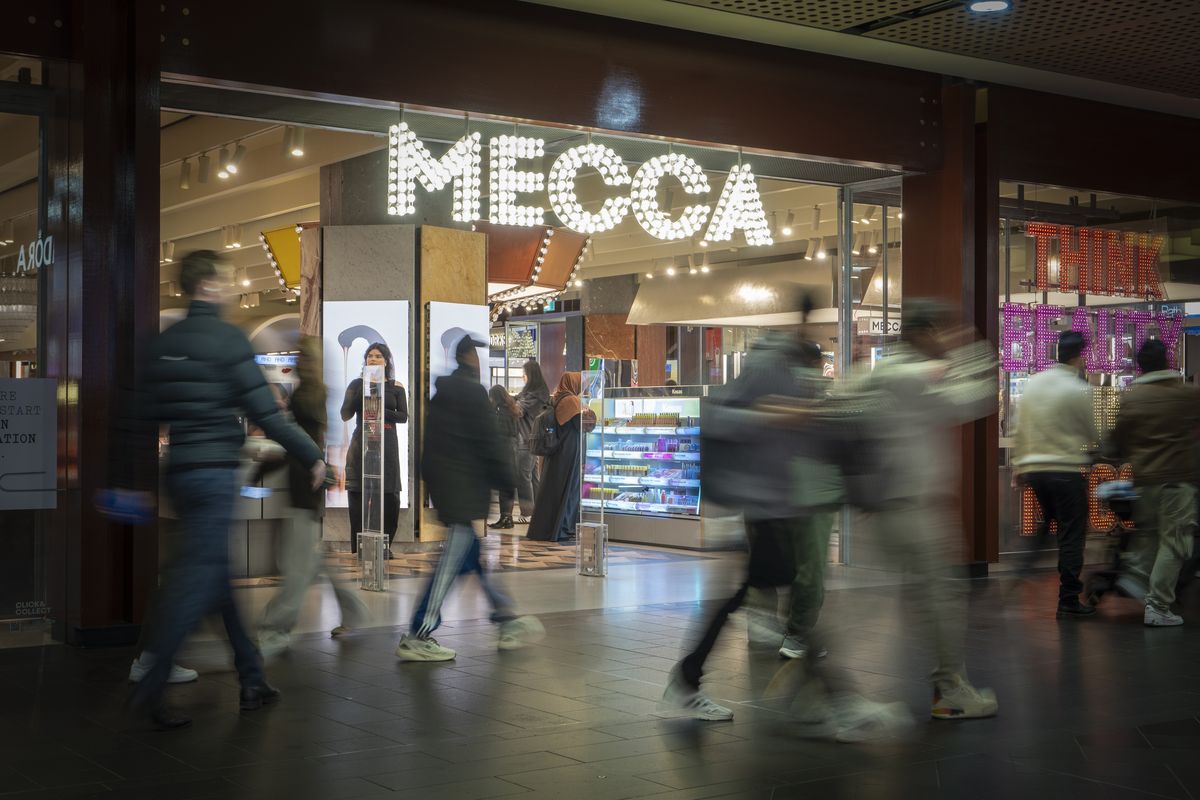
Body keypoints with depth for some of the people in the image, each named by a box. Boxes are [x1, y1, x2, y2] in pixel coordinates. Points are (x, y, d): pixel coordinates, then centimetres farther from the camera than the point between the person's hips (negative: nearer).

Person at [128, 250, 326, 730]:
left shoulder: (163, 343, 11)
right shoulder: (228, 339, -11)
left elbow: (152, 414, 13)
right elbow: (264, 412, -13)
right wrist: (313, 456, -4)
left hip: (179, 471, 8)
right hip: (216, 470, -8)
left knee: (222, 576, 14)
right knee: (196, 580, -4)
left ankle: (251, 681, 21)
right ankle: (149, 690, -6)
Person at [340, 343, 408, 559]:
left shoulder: (396, 387, 9)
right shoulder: (357, 384, 8)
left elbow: (403, 417, 3)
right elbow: (345, 415, 0)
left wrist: (381, 411, -11)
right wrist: (363, 389, -10)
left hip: (387, 445, 1)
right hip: (361, 444, -1)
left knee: (389, 496, -5)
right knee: (358, 495, -5)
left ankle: (384, 545, 6)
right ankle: (359, 547, -1)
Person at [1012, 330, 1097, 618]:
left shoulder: (1032, 383, 7)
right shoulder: (1079, 390, -11)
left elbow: (1020, 429, 11)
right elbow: (1094, 433, -3)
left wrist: (1019, 464, 18)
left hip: (1033, 468, 6)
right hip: (1068, 470, -6)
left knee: (1045, 529, 22)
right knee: (1072, 535, 2)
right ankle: (1068, 601, 3)